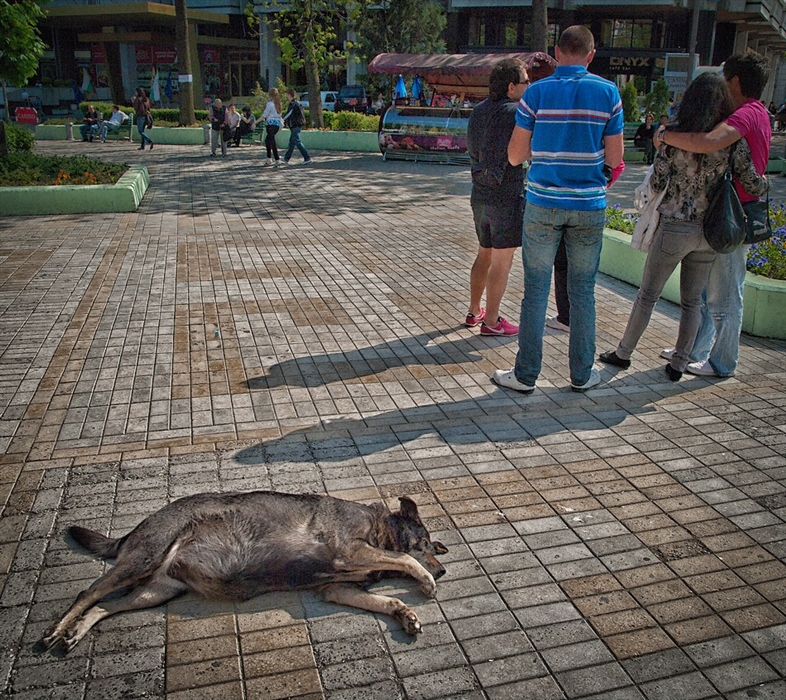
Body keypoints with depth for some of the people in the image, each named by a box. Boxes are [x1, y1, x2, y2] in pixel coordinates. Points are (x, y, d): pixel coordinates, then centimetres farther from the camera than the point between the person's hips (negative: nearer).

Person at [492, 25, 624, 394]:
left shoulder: (537, 92, -2)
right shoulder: (608, 92, 0)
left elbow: (515, 155, 0)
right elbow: (614, 157, 2)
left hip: (543, 204, -1)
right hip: (589, 207, 1)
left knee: (536, 291, 5)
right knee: (583, 292, 10)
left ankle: (526, 374, 10)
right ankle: (582, 374, 20)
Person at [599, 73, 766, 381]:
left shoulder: (675, 135, -10)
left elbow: (657, 184, -9)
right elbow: (754, 185, -2)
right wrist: (765, 182, 21)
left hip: (674, 228, -2)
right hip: (710, 231, 2)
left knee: (648, 294, 11)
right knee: (693, 300, 14)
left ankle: (623, 353, 21)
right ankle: (679, 364, 20)